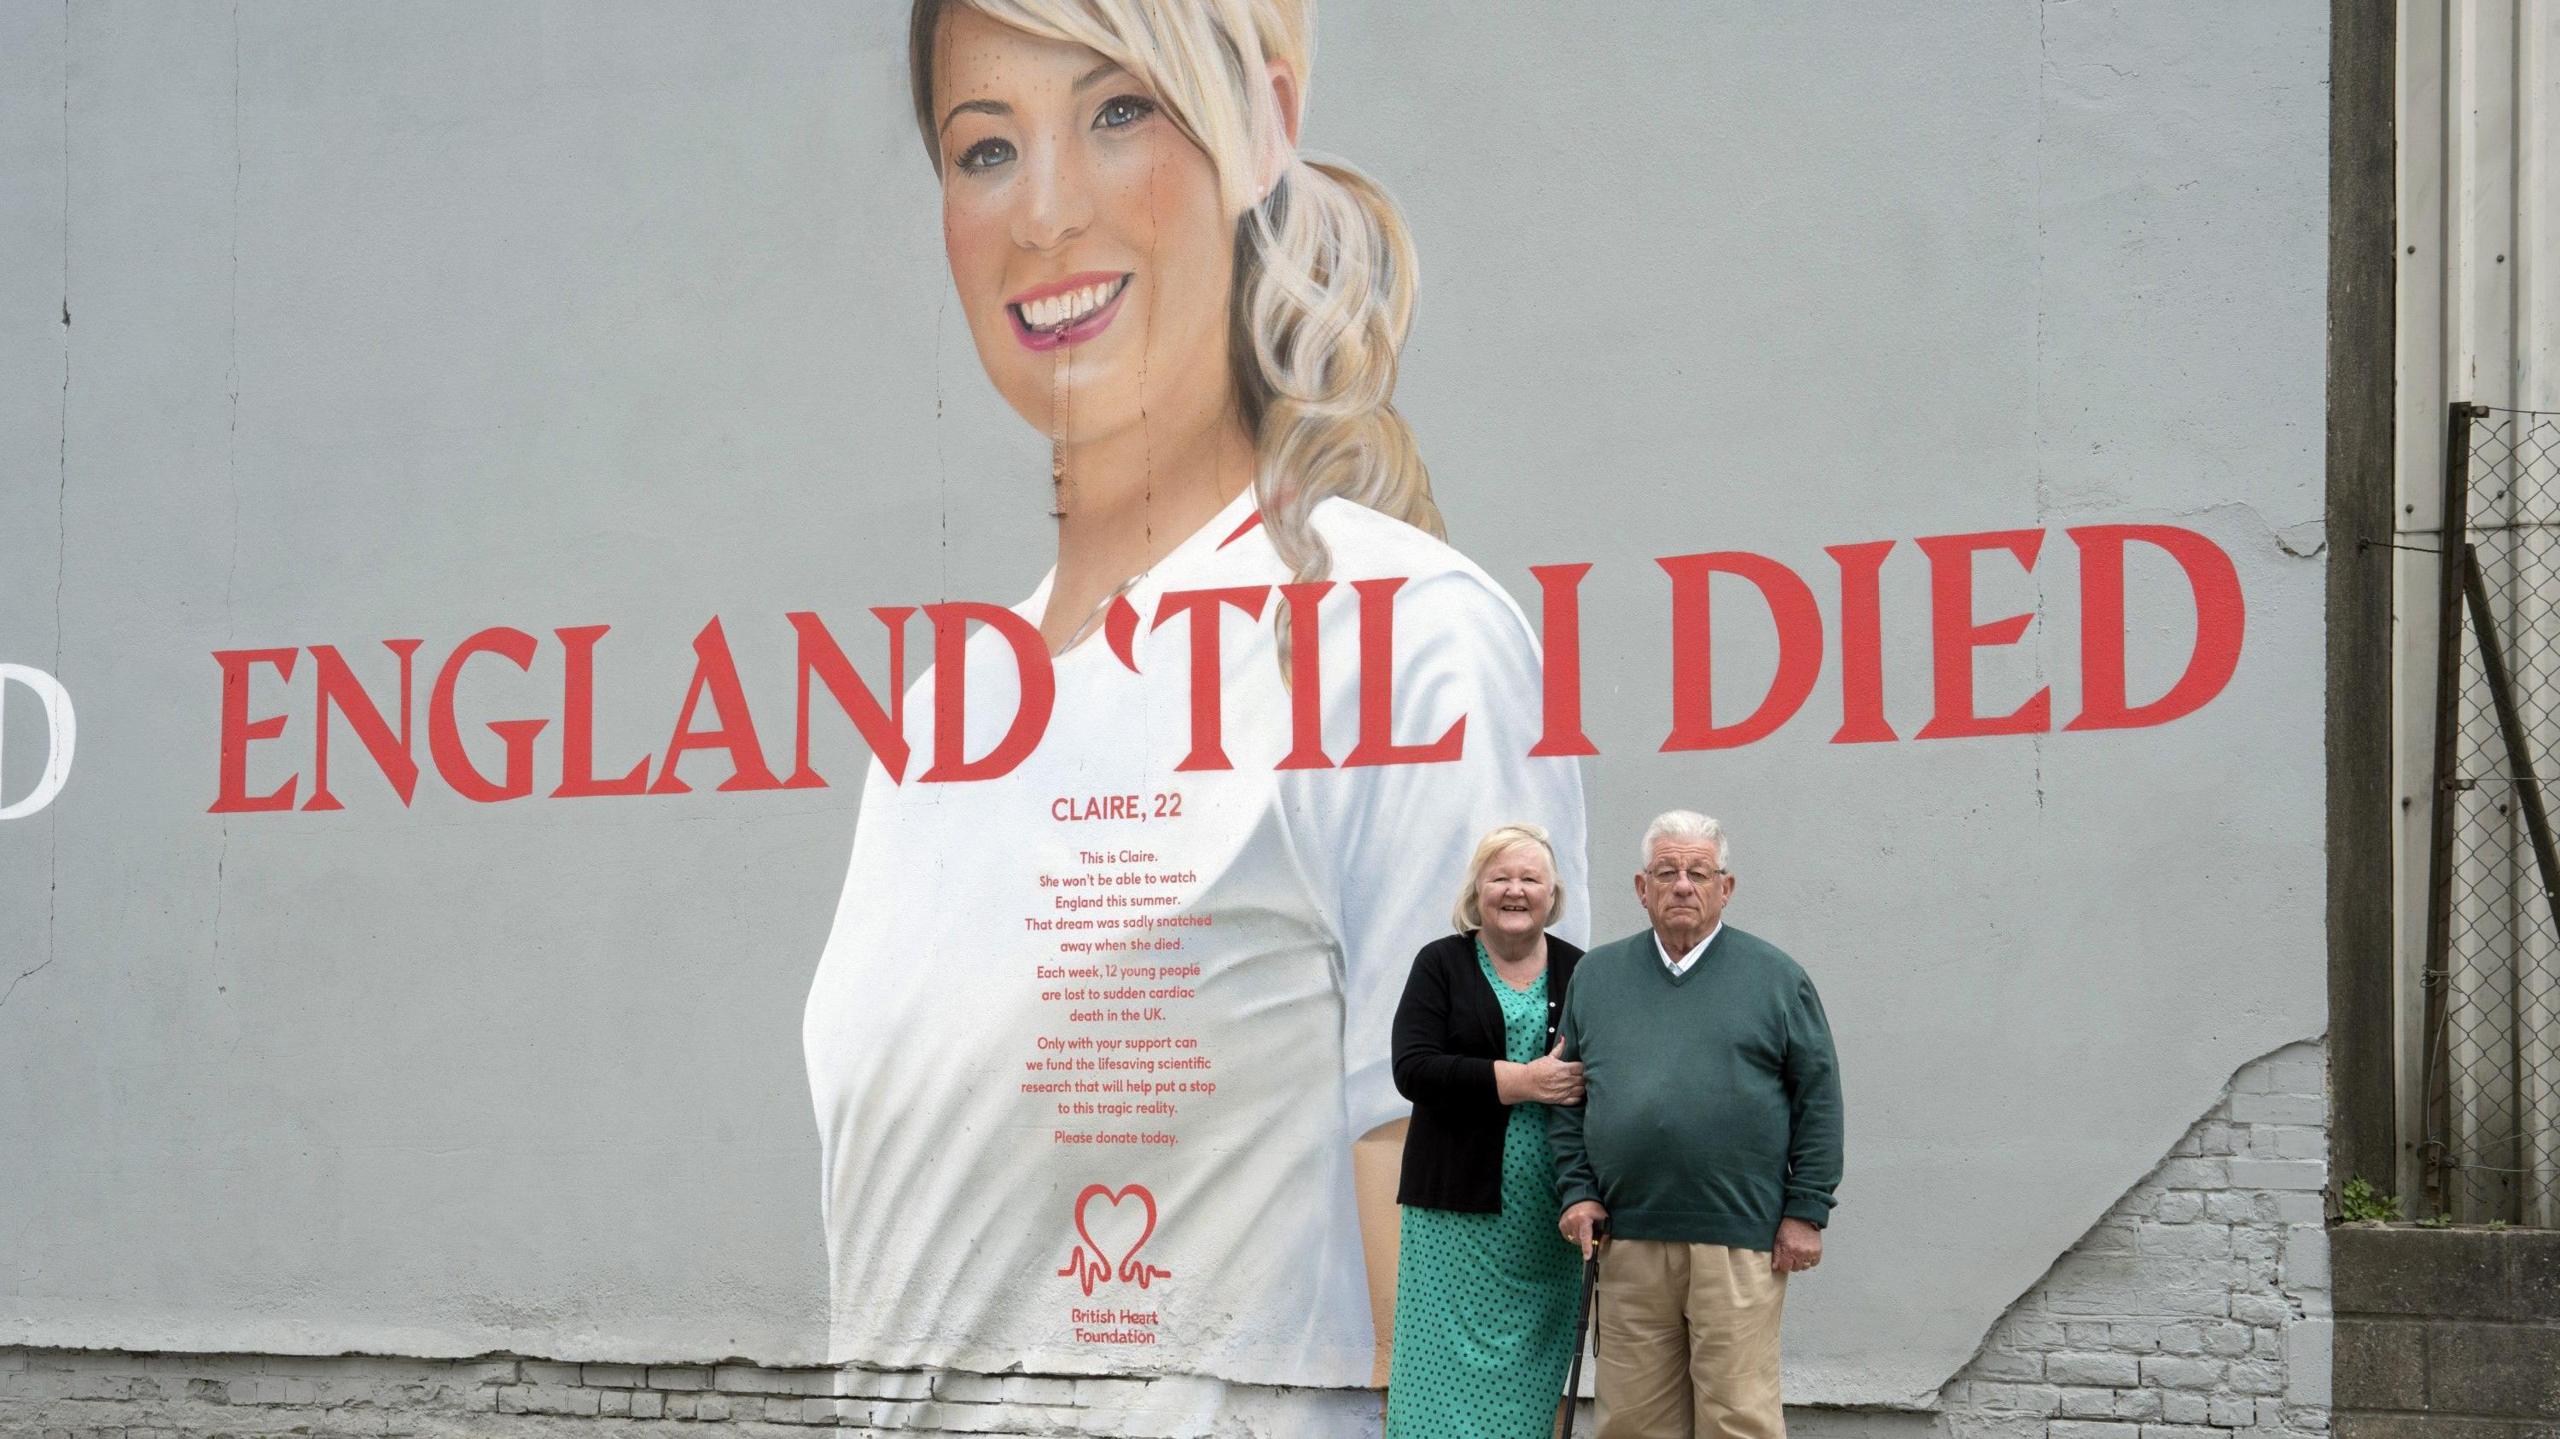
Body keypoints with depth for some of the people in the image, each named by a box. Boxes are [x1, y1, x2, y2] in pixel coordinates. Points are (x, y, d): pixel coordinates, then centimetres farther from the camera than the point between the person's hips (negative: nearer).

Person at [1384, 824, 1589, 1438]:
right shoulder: (1442, 964, 3)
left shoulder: (1579, 972, 9)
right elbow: (1413, 1069, -9)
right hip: (1460, 1203, -2)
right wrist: (1520, 1081, -16)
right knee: (1450, 1363, -3)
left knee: (1527, 1365, 4)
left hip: (1547, 1211, 2)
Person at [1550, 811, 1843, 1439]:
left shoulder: (1774, 976, 5)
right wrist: (1577, 1192, 5)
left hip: (1738, 1242, -3)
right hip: (1628, 1240, 3)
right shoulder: (1598, 975, 13)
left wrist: (1806, 1212, -1)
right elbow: (1568, 1097, 17)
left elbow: (1818, 1098, 4)